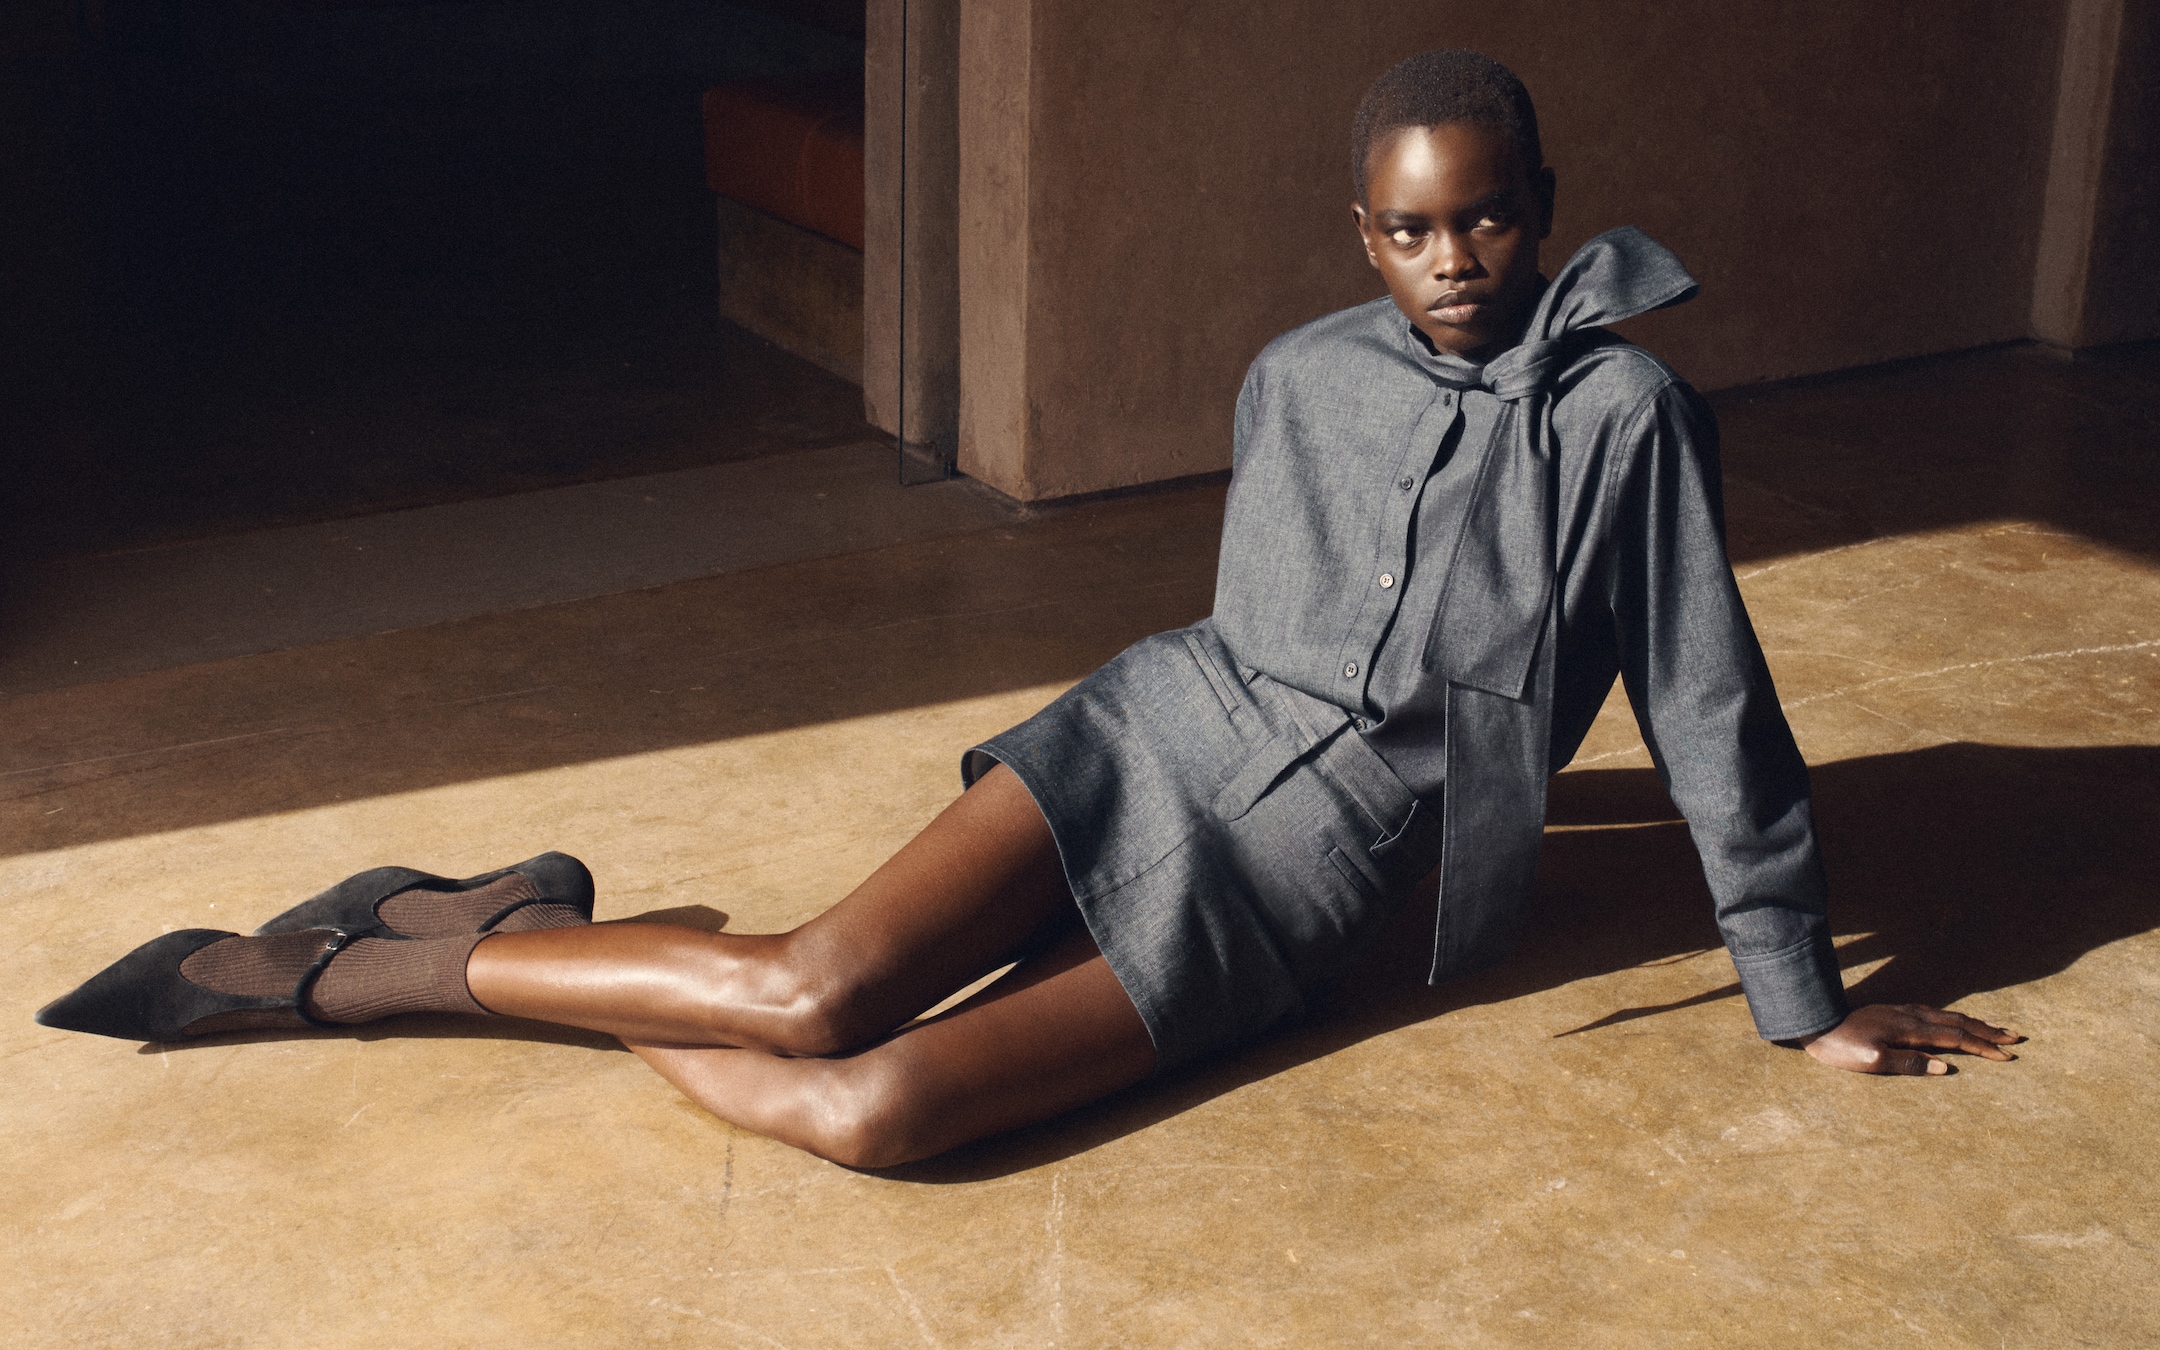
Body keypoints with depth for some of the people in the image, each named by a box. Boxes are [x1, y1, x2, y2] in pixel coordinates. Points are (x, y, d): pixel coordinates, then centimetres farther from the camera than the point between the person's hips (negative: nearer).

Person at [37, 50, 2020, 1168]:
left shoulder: (1623, 414, -7)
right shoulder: (1298, 382, 3)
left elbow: (1711, 713, -2)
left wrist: (1804, 999, 3)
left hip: (1301, 893, -2)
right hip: (1165, 731, 2)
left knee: (872, 1110, -23)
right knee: (818, 988, -25)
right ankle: (419, 948, -4)